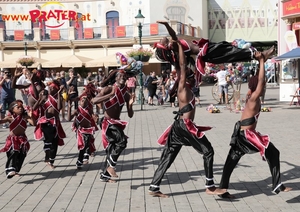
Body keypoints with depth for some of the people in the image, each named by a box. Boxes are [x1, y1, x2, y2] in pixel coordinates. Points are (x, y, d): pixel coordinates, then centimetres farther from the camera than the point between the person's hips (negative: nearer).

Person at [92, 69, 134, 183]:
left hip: (117, 123, 7)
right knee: (122, 140, -28)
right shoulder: (108, 89, -9)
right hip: (107, 122, -7)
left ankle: (105, 175, 29)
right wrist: (110, 95, -30)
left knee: (112, 150, 14)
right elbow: (94, 101, -24)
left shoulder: (126, 94, 5)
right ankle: (111, 165, -13)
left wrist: (130, 104, -14)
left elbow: (130, 115, 5)